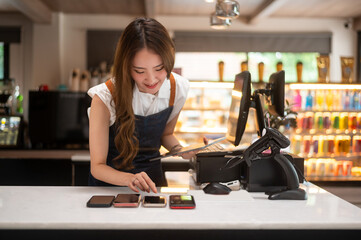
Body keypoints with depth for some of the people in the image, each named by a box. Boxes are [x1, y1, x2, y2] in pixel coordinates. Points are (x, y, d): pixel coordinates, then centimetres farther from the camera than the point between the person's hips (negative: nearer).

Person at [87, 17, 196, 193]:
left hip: (152, 176, 3)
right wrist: (129, 178, -35)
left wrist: (180, 150, -10)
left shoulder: (178, 88, -11)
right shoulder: (105, 98, -23)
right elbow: (97, 166, -17)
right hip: (110, 183, -2)